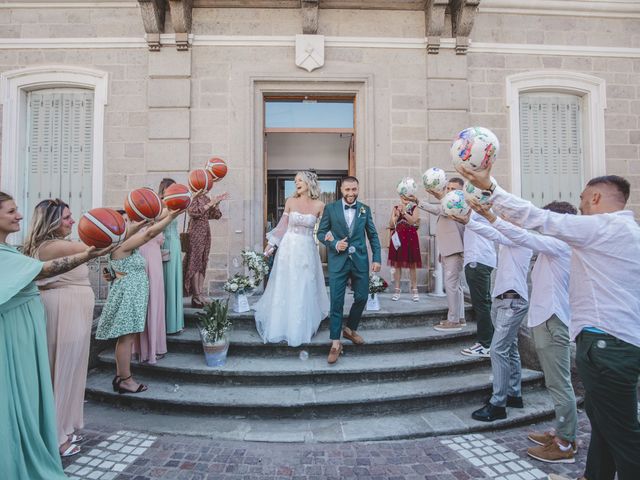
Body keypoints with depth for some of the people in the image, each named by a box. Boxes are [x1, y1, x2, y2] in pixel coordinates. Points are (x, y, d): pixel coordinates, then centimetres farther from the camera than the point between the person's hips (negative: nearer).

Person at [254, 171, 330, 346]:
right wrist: (270, 245, 6)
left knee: (304, 290, 8)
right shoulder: (290, 201, -1)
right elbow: (282, 225, 5)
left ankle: (302, 329, 26)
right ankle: (281, 326, 25)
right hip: (289, 248, 1)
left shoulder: (319, 205, -4)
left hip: (307, 250, 0)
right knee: (284, 288, 8)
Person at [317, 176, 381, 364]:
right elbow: (321, 232, 3)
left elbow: (373, 235, 9)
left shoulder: (365, 209, 7)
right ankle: (335, 343, 8)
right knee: (336, 302, -2)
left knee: (362, 297, 8)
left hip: (360, 260, 3)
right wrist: (334, 244, -14)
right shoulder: (330, 208, 1)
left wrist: (377, 258, 1)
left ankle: (350, 329, 33)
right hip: (338, 260, -2)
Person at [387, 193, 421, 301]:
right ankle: (397, 290, 10)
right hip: (397, 238, 2)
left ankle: (414, 291, 8)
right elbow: (391, 225, 3)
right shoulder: (395, 208, 11)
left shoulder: (414, 208, 6)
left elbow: (413, 221, -10)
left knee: (412, 264, 1)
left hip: (410, 238, -1)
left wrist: (404, 212, -15)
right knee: (397, 264, 2)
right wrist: (397, 214, -11)